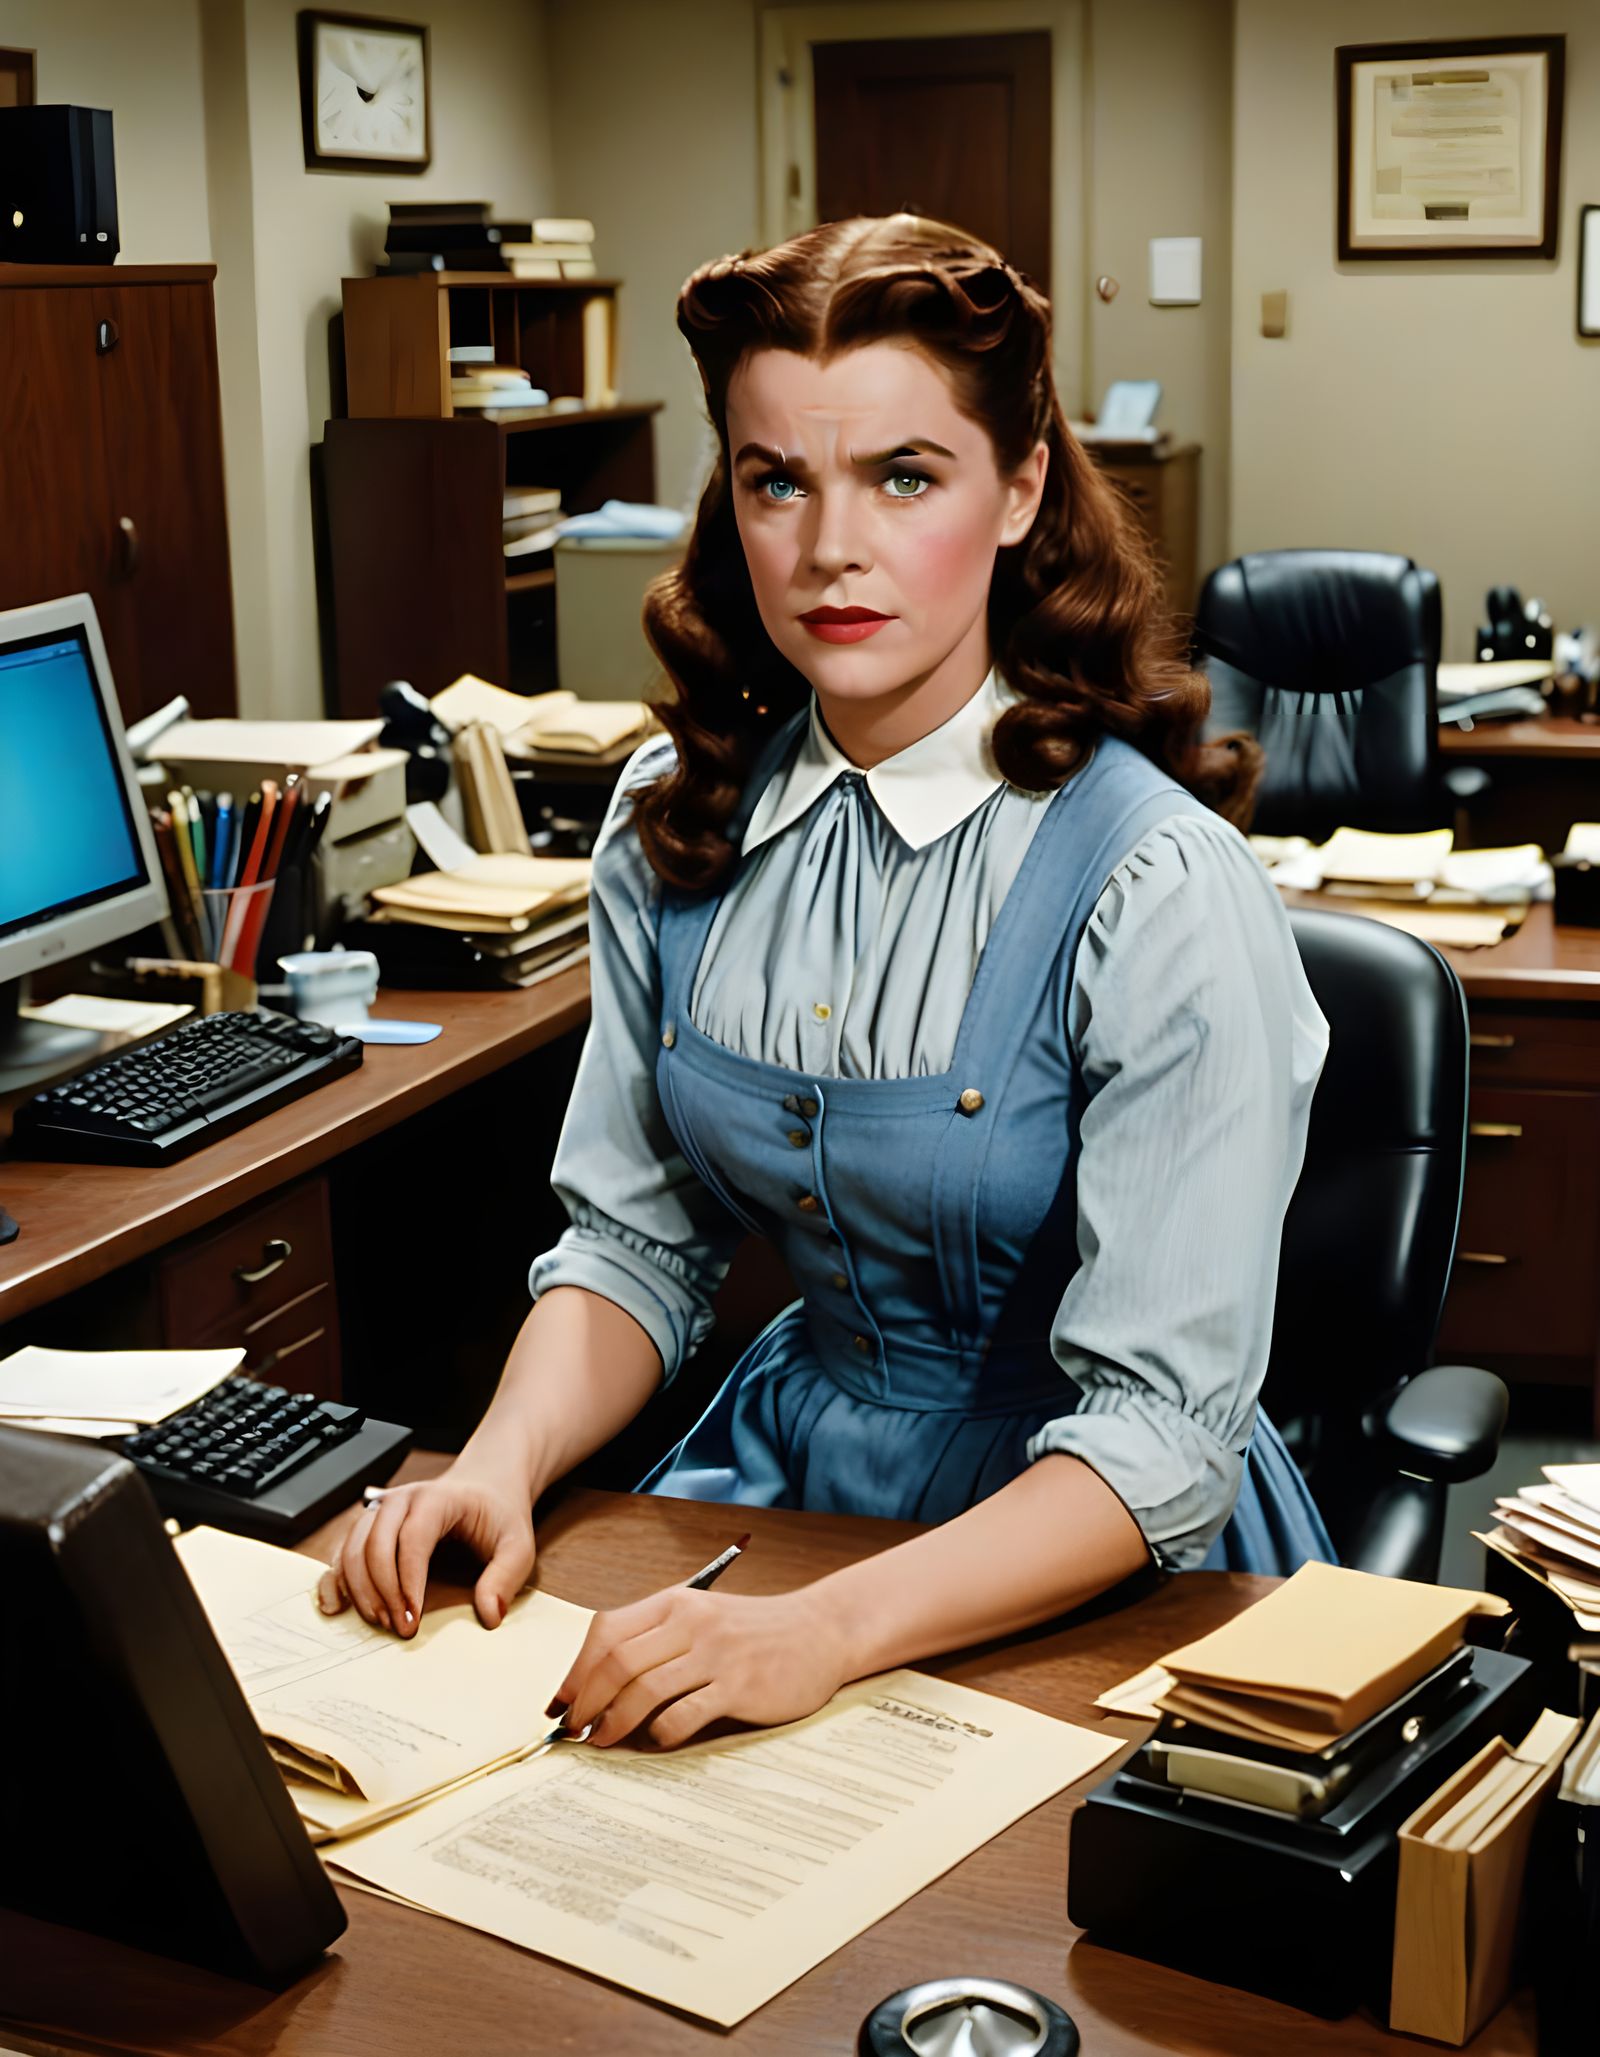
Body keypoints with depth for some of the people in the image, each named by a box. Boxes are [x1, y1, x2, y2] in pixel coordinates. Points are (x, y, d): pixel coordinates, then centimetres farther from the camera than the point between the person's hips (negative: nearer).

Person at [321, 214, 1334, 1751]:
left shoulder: (1159, 892, -19)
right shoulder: (677, 818, 0)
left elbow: (1161, 1424, -20)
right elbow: (635, 1240, 7)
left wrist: (824, 1631, -33)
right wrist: (502, 1462, -12)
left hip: (1095, 1565, -5)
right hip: (787, 1461, 5)